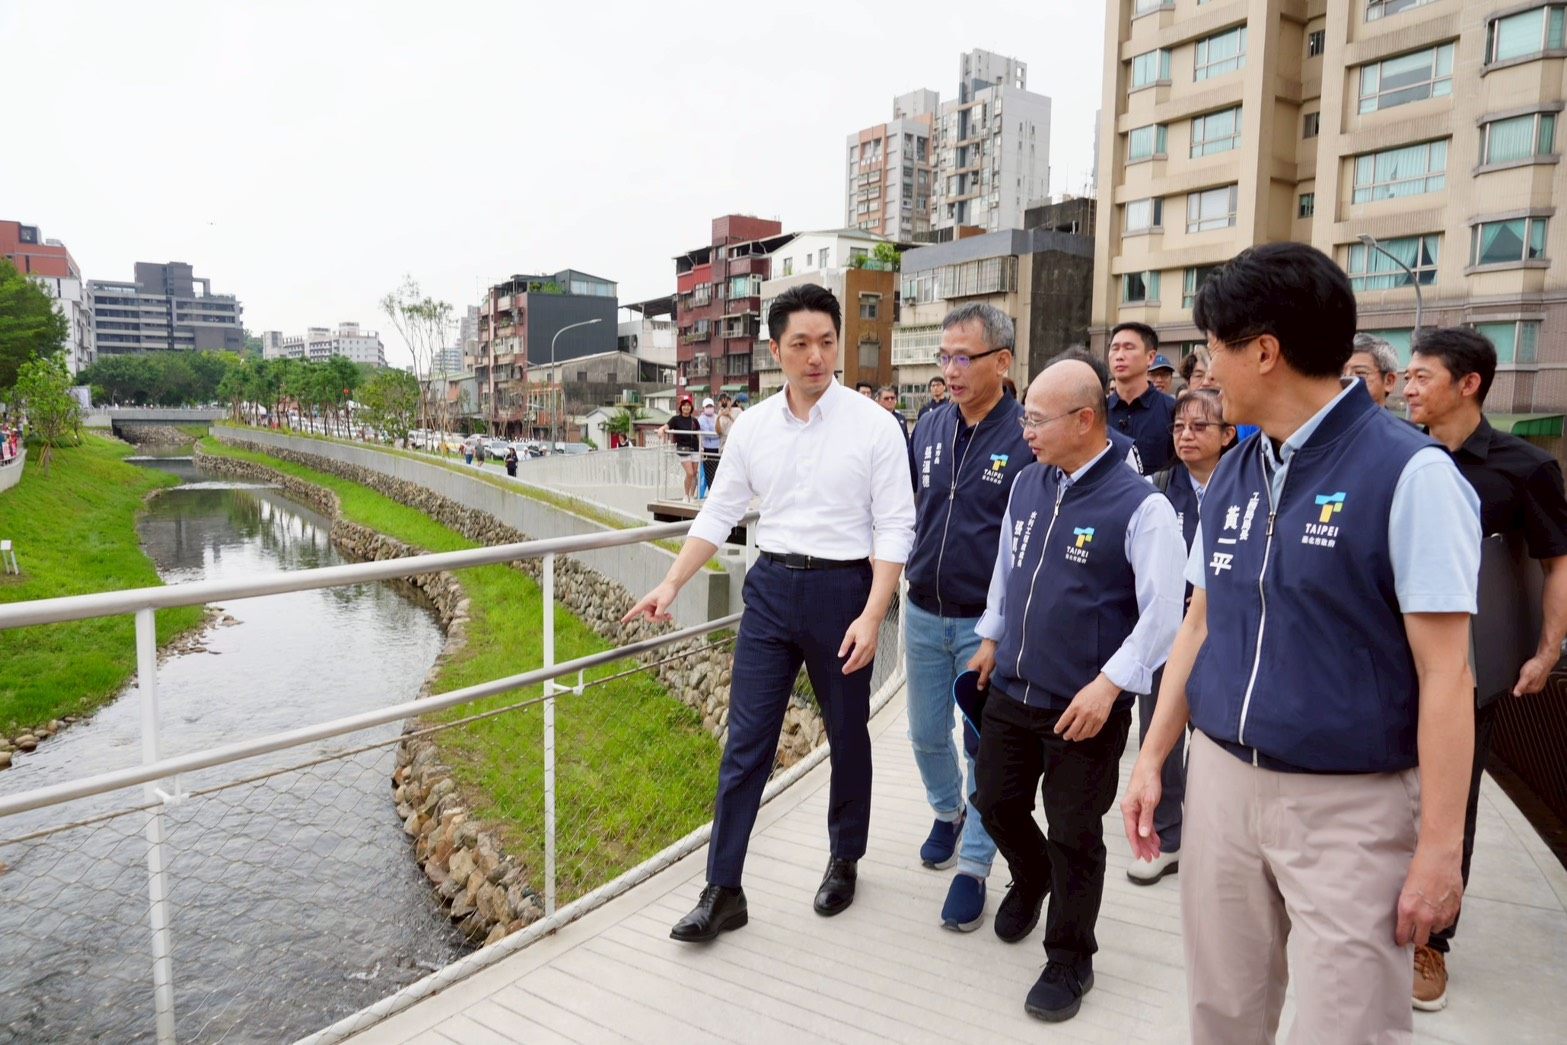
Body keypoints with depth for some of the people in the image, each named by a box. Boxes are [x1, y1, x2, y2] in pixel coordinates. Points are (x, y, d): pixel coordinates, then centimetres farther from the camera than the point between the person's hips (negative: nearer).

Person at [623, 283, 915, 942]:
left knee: (847, 735, 14)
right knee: (745, 739, 3)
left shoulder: (873, 425, -8)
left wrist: (872, 617, -16)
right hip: (771, 588, 3)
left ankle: (845, 861, 37)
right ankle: (722, 891, 15)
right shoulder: (752, 426, 3)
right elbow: (718, 514, 9)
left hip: (843, 590, -2)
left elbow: (895, 528, -9)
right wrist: (671, 584, 3)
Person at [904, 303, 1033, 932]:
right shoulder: (929, 427, 2)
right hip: (924, 614, 5)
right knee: (927, 736, 18)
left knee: (986, 750, 8)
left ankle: (973, 867, 24)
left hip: (989, 623, -5)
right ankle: (948, 812, 46)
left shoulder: (1029, 438, -14)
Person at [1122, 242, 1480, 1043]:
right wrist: (1153, 757, 10)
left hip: (1351, 805, -5)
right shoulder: (1232, 476, 6)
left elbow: (1444, 672, -13)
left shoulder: (1410, 474, -12)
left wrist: (1440, 846, -12)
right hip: (1220, 782, 6)